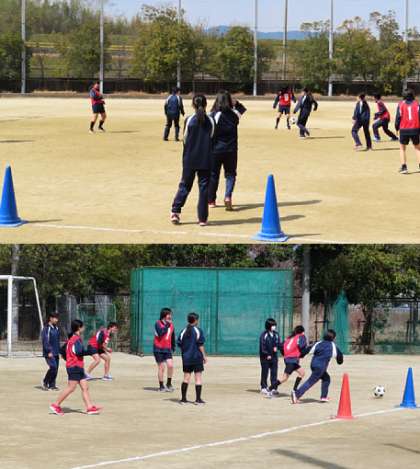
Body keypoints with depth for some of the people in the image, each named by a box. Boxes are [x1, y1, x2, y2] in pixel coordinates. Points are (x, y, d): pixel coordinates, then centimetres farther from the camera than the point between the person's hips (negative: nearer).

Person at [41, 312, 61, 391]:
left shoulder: (56, 328, 16)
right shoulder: (46, 328, -9)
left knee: (56, 369, 4)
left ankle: (52, 385, 10)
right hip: (49, 353, -8)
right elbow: (45, 341, -14)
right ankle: (45, 382, -2)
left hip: (56, 353, 8)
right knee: (53, 367, -18)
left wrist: (58, 351, 19)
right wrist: (49, 352, -19)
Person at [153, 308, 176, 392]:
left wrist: (173, 347, 23)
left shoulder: (171, 325, 8)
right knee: (161, 368, -1)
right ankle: (161, 387, 9)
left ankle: (169, 384, 4)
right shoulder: (158, 324, -8)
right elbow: (161, 333, -25)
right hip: (158, 349, -4)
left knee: (170, 365, -12)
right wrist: (167, 325, -18)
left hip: (167, 349, 4)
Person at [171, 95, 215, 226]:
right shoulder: (210, 121, -5)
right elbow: (212, 138, 2)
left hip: (190, 159, 0)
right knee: (204, 187, 6)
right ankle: (202, 218, 4)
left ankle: (175, 212, 6)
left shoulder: (189, 120, -7)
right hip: (205, 160, 0)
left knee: (184, 185, 13)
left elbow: (185, 140, 0)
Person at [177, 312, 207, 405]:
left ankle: (183, 398, 11)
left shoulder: (183, 331, 5)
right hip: (197, 357, -4)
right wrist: (204, 356, -4)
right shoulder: (198, 331, -8)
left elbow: (180, 345, 7)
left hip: (186, 358, 4)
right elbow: (200, 345, -11)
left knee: (186, 378, 10)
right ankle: (198, 399, -3)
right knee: (198, 378, 0)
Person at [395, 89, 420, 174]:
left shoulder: (401, 104, -1)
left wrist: (397, 128, 8)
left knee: (402, 148, 13)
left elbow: (398, 117, -4)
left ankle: (404, 167, 0)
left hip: (404, 130, -1)